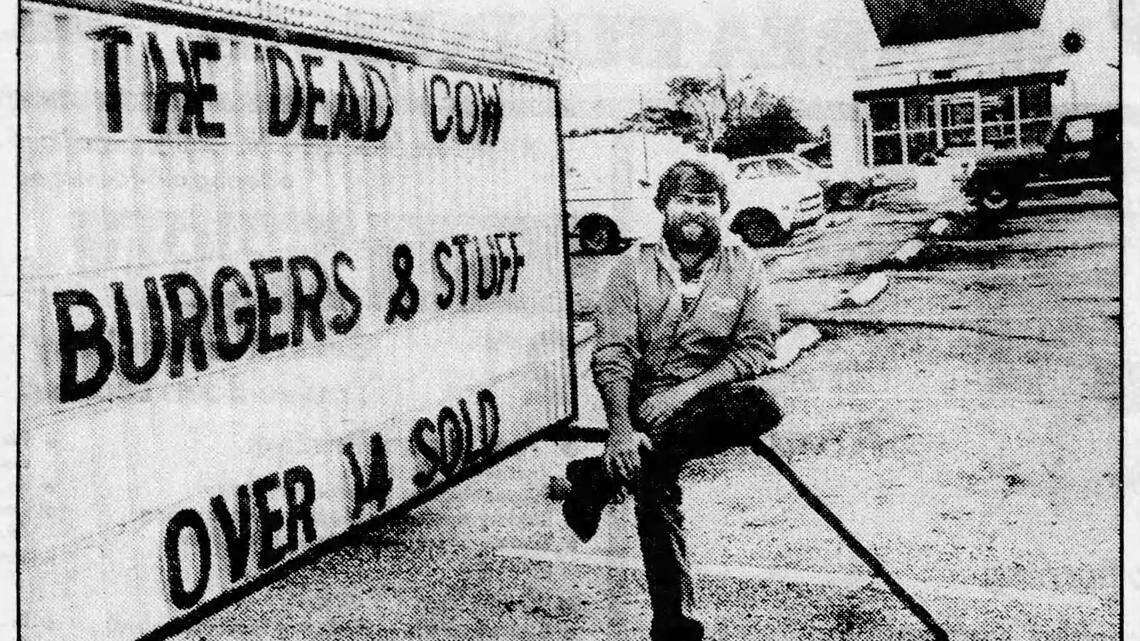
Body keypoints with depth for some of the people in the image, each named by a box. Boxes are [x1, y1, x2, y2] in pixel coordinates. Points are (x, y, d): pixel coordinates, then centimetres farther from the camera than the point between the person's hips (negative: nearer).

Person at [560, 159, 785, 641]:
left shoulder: (742, 267, 4)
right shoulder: (634, 267, 1)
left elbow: (757, 346, -4)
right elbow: (612, 355, -6)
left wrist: (687, 390, -17)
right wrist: (620, 426, -23)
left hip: (710, 398, 0)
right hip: (647, 405, 0)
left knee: (760, 406, -30)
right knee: (653, 480, -23)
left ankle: (600, 478, -23)